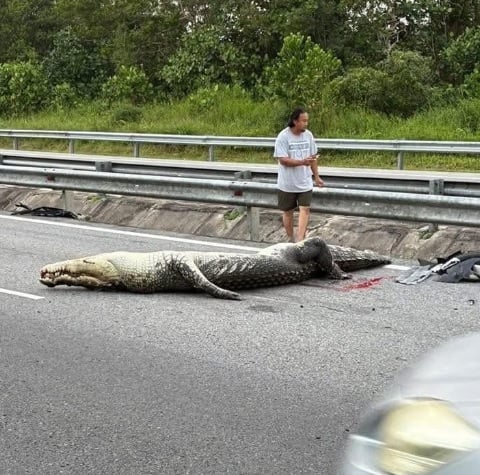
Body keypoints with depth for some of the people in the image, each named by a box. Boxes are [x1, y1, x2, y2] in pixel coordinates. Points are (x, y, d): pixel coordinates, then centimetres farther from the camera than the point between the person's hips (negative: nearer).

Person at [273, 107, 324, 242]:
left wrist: (316, 177, 14)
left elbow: (313, 157, 10)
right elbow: (283, 160, -21)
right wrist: (302, 162, -32)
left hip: (305, 182, 3)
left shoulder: (308, 135, 0)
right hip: (287, 183, -3)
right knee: (288, 211, 11)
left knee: (305, 209, -10)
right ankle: (290, 239, 27)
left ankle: (300, 240, -13)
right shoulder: (283, 136, -15)